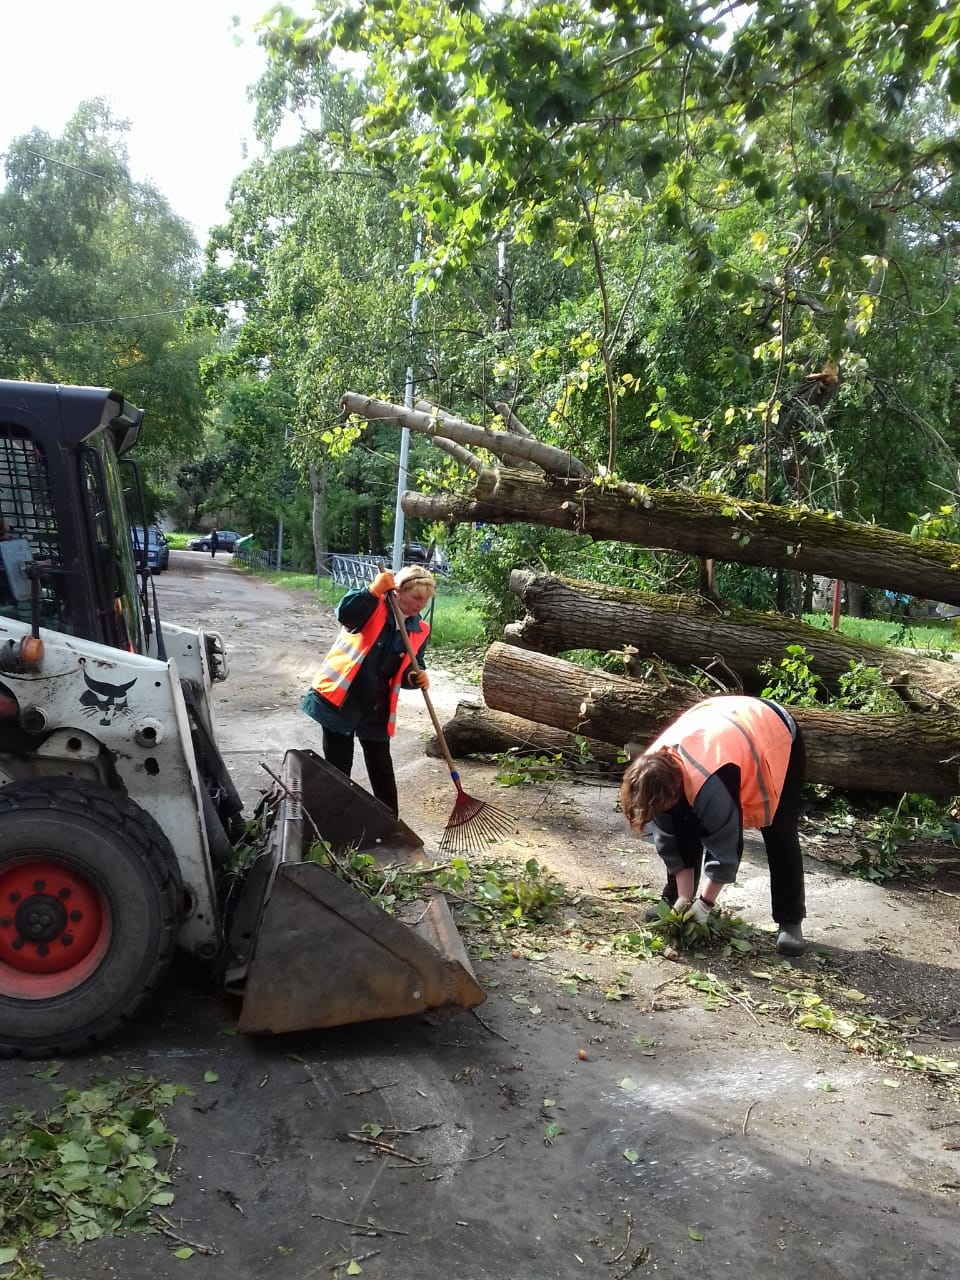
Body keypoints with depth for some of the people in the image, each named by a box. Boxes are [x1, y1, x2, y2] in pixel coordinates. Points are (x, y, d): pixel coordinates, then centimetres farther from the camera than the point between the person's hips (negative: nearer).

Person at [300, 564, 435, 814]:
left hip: (376, 708, 4)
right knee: (338, 767, 6)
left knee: (381, 769, 10)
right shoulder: (374, 606, -8)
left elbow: (408, 671, 11)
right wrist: (374, 590, -35)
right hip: (341, 698, -3)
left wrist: (416, 678, -11)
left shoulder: (419, 631, 4)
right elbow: (345, 613, -28)